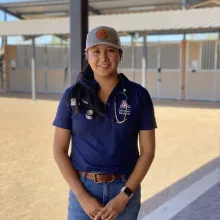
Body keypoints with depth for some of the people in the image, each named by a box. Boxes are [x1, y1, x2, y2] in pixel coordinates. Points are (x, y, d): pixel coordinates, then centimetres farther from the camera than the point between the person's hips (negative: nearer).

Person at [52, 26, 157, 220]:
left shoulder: (139, 95, -5)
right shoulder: (72, 95, -4)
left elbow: (148, 150, -4)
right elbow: (59, 150, -3)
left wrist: (123, 197, -12)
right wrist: (83, 197, -12)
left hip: (125, 189, 0)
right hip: (84, 188, 0)